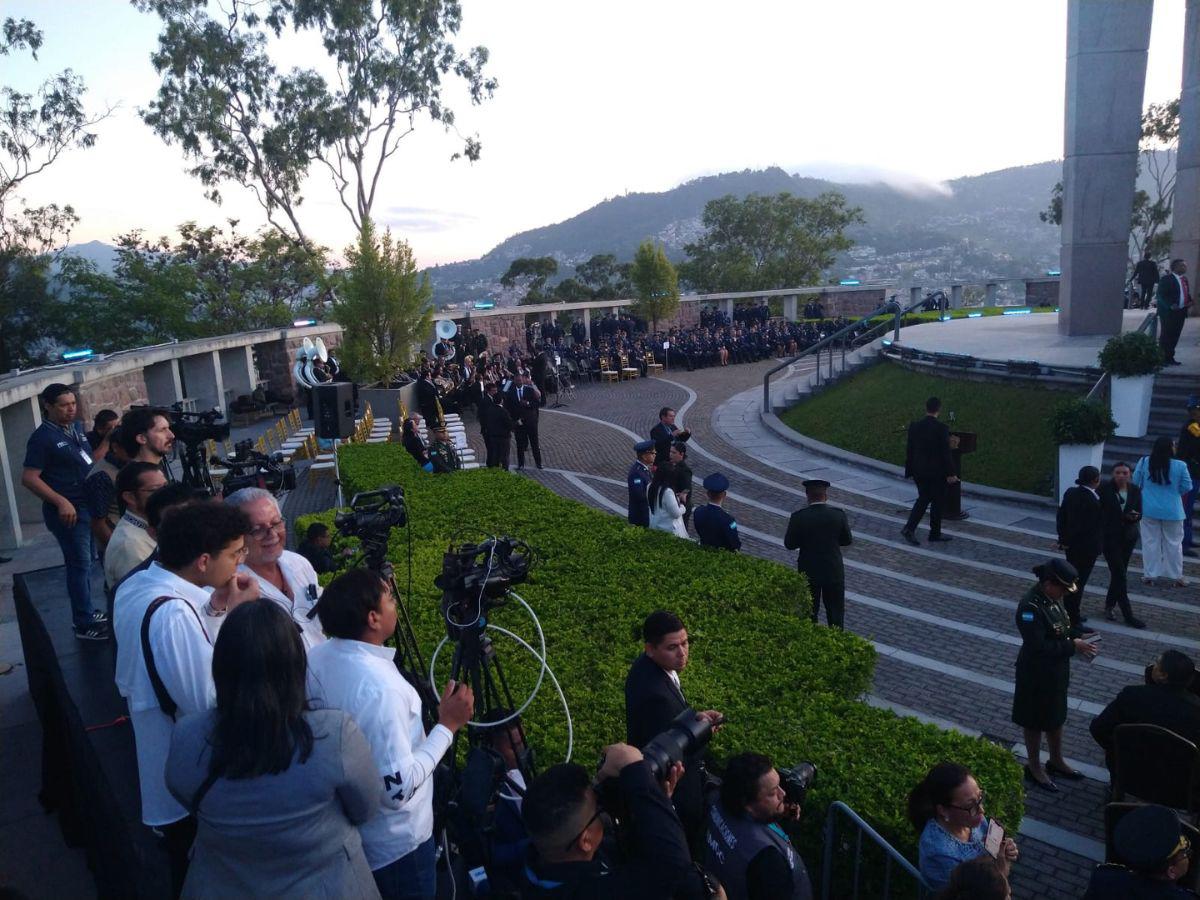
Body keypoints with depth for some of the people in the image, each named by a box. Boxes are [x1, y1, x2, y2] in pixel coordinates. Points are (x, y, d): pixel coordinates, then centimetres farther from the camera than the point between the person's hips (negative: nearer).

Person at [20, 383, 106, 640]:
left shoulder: (76, 427, 9)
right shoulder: (42, 437, -14)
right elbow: (29, 478, -18)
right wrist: (61, 502, -24)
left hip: (88, 505, 8)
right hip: (68, 511, -8)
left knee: (84, 562, 16)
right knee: (79, 565, -4)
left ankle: (87, 612, 28)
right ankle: (84, 624, 3)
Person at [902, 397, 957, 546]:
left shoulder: (914, 426, -1)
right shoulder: (941, 428, -16)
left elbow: (909, 450, 5)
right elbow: (946, 452, -14)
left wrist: (909, 470, 13)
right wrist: (950, 473, -7)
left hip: (919, 471, 5)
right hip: (937, 472, -5)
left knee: (923, 499, 15)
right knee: (937, 501, 10)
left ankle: (909, 528, 1)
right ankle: (935, 533, 19)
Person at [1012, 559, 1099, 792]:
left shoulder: (1052, 597, -4)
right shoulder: (1030, 607, -31)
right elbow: (1039, 647, -30)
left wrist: (1079, 637, -5)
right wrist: (1073, 646, -25)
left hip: (1057, 669, 8)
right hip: (1037, 674, -8)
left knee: (1057, 715, 25)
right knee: (1035, 721, 12)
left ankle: (1056, 760, 45)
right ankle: (1034, 768, 32)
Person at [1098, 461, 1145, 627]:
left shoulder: (1135, 490, 0)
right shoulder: (1105, 489, -11)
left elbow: (1139, 513, 5)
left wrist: (1134, 516, -18)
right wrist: (1098, 534, -11)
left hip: (1128, 536, 4)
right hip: (1109, 537, -4)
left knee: (1118, 573, 13)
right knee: (1120, 575, -6)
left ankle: (1109, 606, 30)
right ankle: (1128, 616, -2)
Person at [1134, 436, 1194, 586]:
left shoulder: (1144, 462, -10)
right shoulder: (1180, 466, -14)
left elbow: (1135, 482, 1)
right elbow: (1186, 487, -3)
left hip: (1149, 510, 1)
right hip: (1172, 511, -1)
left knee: (1150, 542, 10)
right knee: (1174, 543, 13)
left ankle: (1149, 574, 13)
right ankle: (1177, 576, 22)